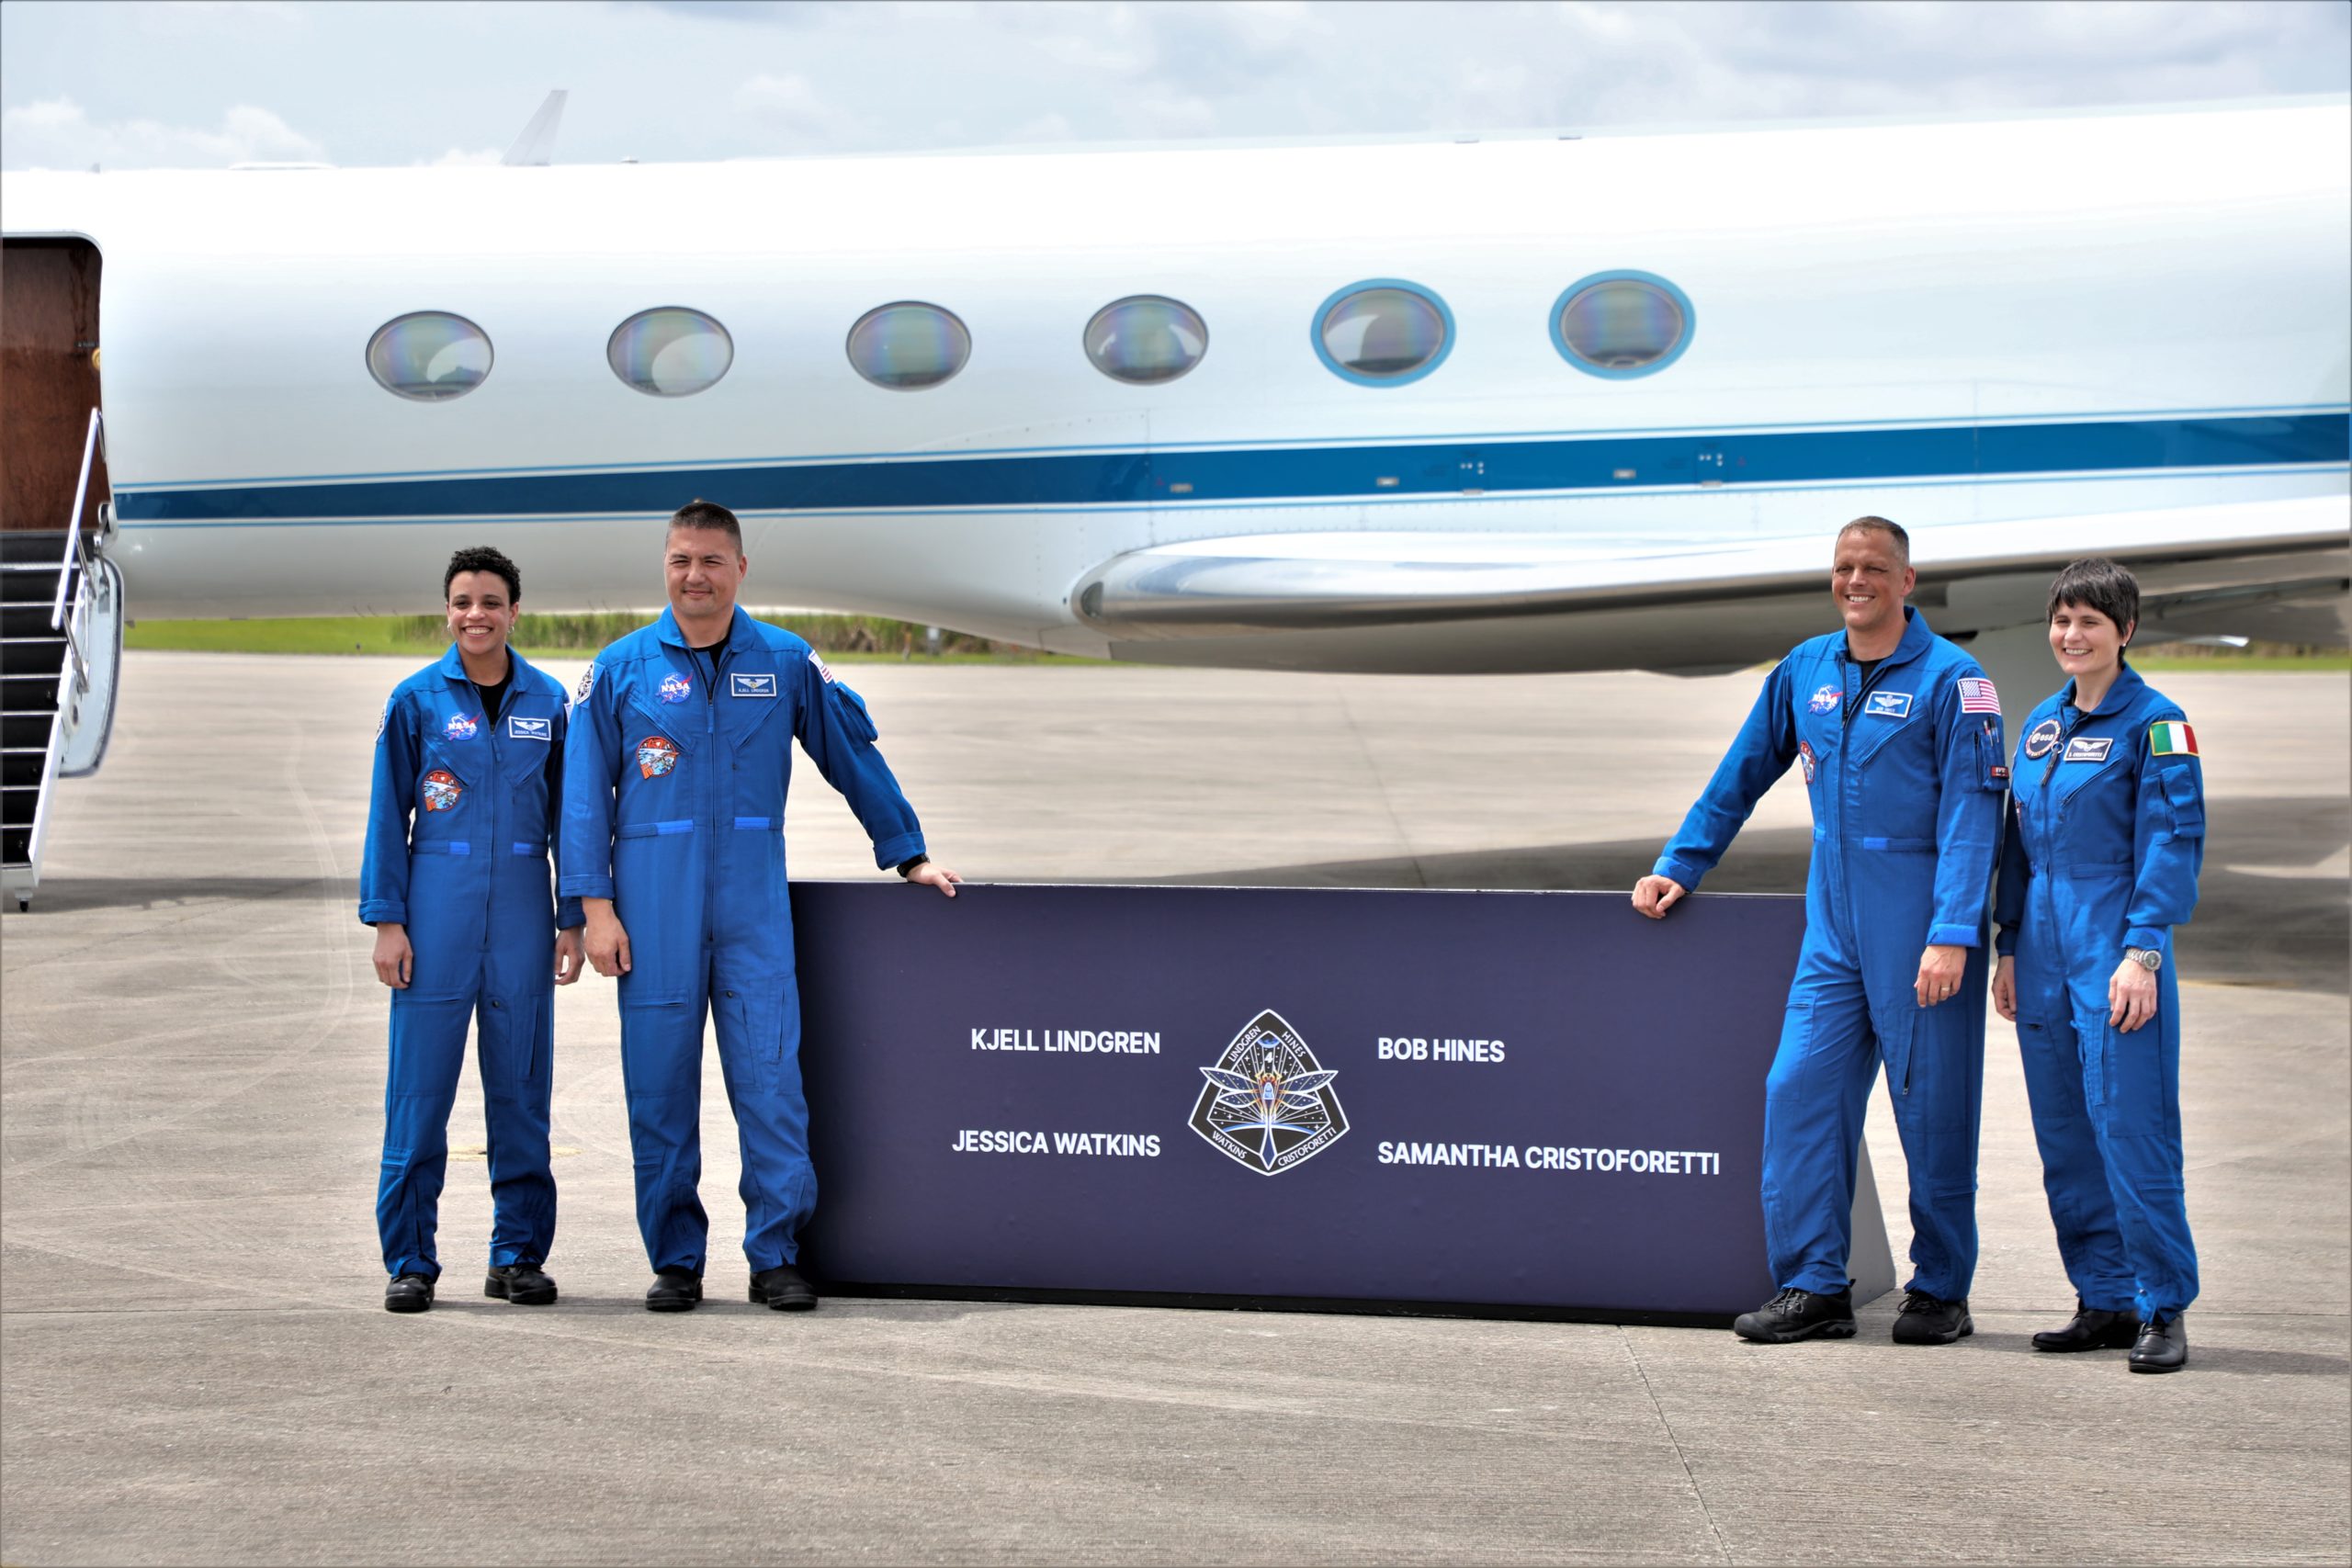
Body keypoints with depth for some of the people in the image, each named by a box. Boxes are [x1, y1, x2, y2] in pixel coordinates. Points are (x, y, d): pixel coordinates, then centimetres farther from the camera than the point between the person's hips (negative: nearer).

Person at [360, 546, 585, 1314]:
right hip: (437, 907, -2)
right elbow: (387, 816, 3)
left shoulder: (547, 701, 7)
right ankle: (410, 1260, 4)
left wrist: (571, 920, 6)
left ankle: (519, 1254, 13)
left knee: (521, 1085, 5)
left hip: (521, 911, 2)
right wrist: (387, 921, -4)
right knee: (420, 1085, -2)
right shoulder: (416, 700, 2)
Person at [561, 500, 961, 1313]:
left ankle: (776, 1255, 2)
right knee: (660, 1084, 3)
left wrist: (910, 856, 12)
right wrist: (596, 906, -3)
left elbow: (855, 758, 13)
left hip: (753, 902, 0)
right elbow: (587, 793, 3)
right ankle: (675, 1260, 12)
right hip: (655, 905, 0)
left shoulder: (786, 663, 6)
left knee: (771, 1077, -6)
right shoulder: (621, 668, 4)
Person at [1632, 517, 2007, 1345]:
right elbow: (1740, 776, 20)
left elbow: (1971, 813, -12)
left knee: (1933, 1108, 1)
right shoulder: (1804, 671, 10)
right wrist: (1679, 867, 17)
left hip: (1922, 933, -5)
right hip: (1833, 927, 5)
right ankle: (1813, 1286, 3)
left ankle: (1941, 1292, 13)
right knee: (1800, 1090, -2)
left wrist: (1952, 935, -20)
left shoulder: (1952, 680, -6)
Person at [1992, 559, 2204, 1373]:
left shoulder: (2154, 721, -5)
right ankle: (2105, 1301, 16)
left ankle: (2163, 1307, 0)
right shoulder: (2041, 724, 14)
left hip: (2116, 946, -7)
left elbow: (2172, 842, -10)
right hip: (2046, 947, 7)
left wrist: (2141, 952, -16)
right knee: (2064, 1135, 8)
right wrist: (2009, 948, 15)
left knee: (2130, 1126, -8)